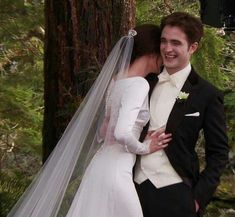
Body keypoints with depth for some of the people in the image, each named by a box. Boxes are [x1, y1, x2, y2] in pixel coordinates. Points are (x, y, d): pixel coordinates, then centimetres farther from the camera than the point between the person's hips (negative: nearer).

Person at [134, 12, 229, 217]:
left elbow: (218, 153, -4)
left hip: (175, 195, -4)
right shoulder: (148, 83, 5)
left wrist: (199, 197, -9)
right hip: (137, 187, 4)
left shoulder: (207, 95, -7)